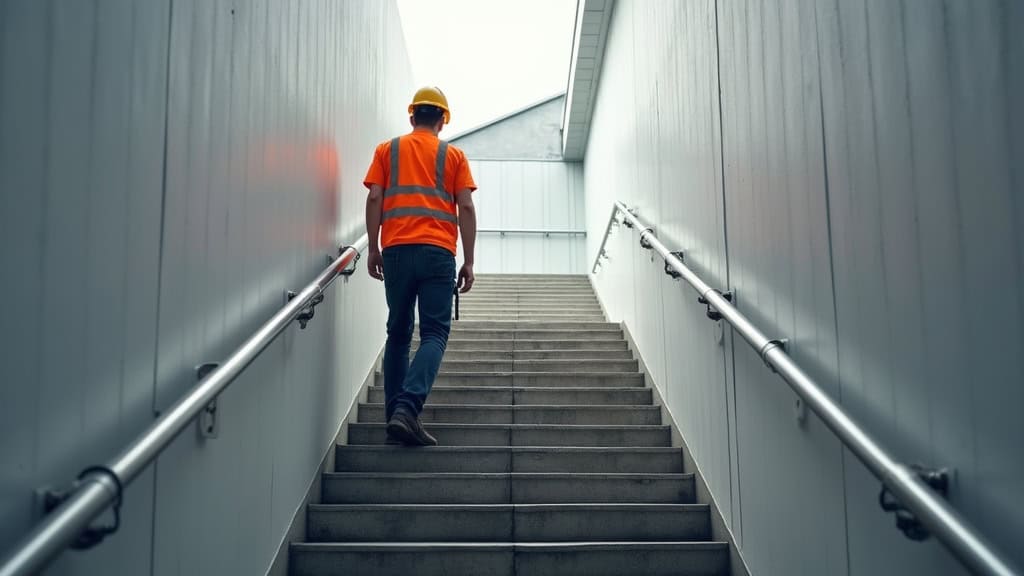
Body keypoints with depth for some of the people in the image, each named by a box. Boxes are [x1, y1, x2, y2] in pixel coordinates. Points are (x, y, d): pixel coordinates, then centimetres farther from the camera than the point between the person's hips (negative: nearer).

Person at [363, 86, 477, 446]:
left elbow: (374, 199, 5)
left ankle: (396, 417, 7)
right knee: (435, 334, -2)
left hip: (396, 250, 2)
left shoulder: (388, 149, 15)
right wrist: (469, 261, 7)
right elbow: (466, 208, 5)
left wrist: (373, 249, 9)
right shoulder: (453, 155, 12)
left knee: (399, 333, 11)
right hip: (437, 252, -2)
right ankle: (406, 408, -22)